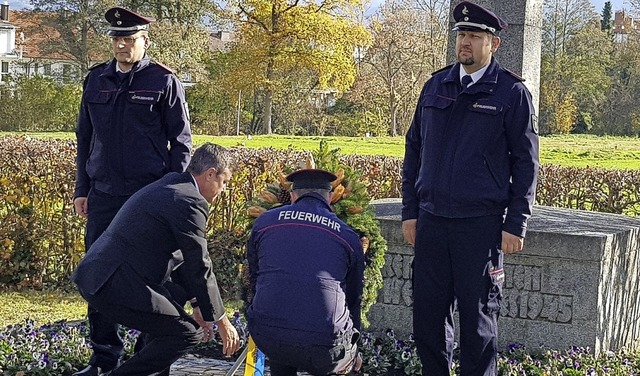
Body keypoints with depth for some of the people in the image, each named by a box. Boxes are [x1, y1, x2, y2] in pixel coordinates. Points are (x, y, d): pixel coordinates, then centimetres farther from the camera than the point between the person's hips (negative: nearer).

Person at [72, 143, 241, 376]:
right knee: (188, 334, -5)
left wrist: (197, 304, 29)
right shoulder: (189, 202, -12)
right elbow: (200, 267, -8)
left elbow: (187, 259, 26)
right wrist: (221, 320, 2)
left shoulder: (168, 186, 19)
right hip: (116, 286, -11)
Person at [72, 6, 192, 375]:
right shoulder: (96, 79, 10)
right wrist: (82, 189, 12)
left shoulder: (164, 81, -2)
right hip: (103, 194, 4)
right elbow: (85, 137, 16)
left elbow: (181, 142, -1)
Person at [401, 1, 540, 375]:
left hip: (481, 224, -4)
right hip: (431, 221, 4)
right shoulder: (436, 86, 11)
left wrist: (516, 225, -7)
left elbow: (526, 162, -2)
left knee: (479, 319, 5)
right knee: (428, 314, 9)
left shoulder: (511, 92, -2)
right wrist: (410, 211, 10)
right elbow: (414, 151, 15)